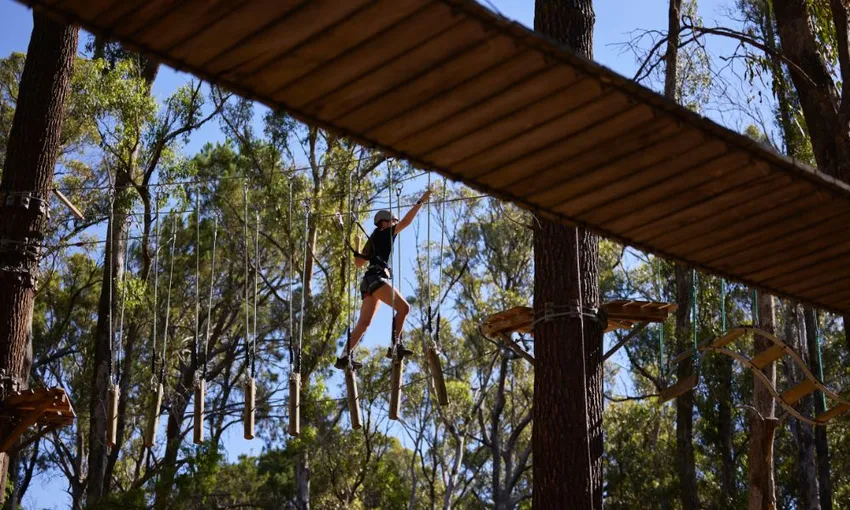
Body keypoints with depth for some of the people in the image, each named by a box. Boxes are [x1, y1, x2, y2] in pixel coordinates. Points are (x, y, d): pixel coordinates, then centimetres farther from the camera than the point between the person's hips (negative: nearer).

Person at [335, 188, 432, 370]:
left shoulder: (374, 239, 26)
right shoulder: (383, 234, 5)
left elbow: (358, 262, 27)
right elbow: (406, 221, -3)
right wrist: (421, 201, -2)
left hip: (369, 281, 9)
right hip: (377, 278, -9)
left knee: (364, 323, 3)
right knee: (403, 307, -18)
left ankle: (343, 357, -3)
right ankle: (395, 345, -26)